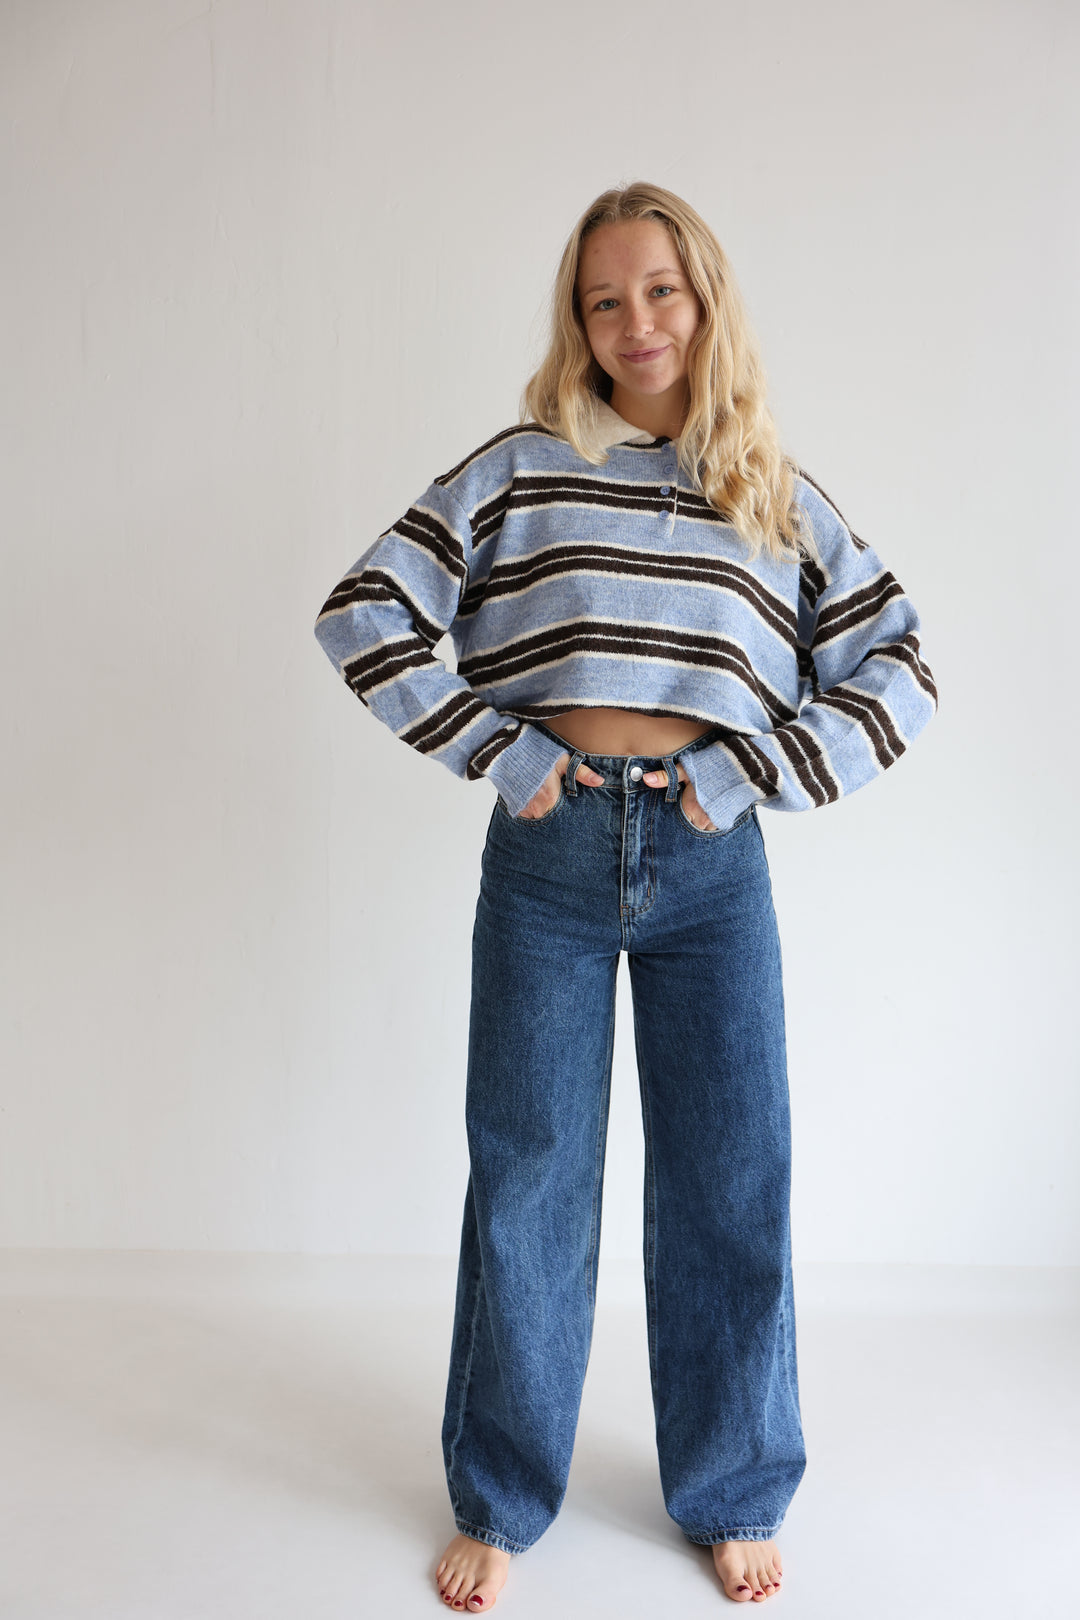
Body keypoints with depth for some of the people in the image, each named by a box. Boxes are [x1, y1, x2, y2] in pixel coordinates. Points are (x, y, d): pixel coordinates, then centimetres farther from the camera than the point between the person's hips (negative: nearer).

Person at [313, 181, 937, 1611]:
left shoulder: (778, 494, 8)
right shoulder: (521, 469, 3)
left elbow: (901, 672, 5)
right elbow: (361, 615, -1)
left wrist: (752, 770, -7)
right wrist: (493, 749, -7)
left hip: (711, 865, 1)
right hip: (550, 856, -1)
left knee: (730, 1182, 9)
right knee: (527, 1181, 8)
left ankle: (733, 1497, 31)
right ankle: (500, 1503, 28)